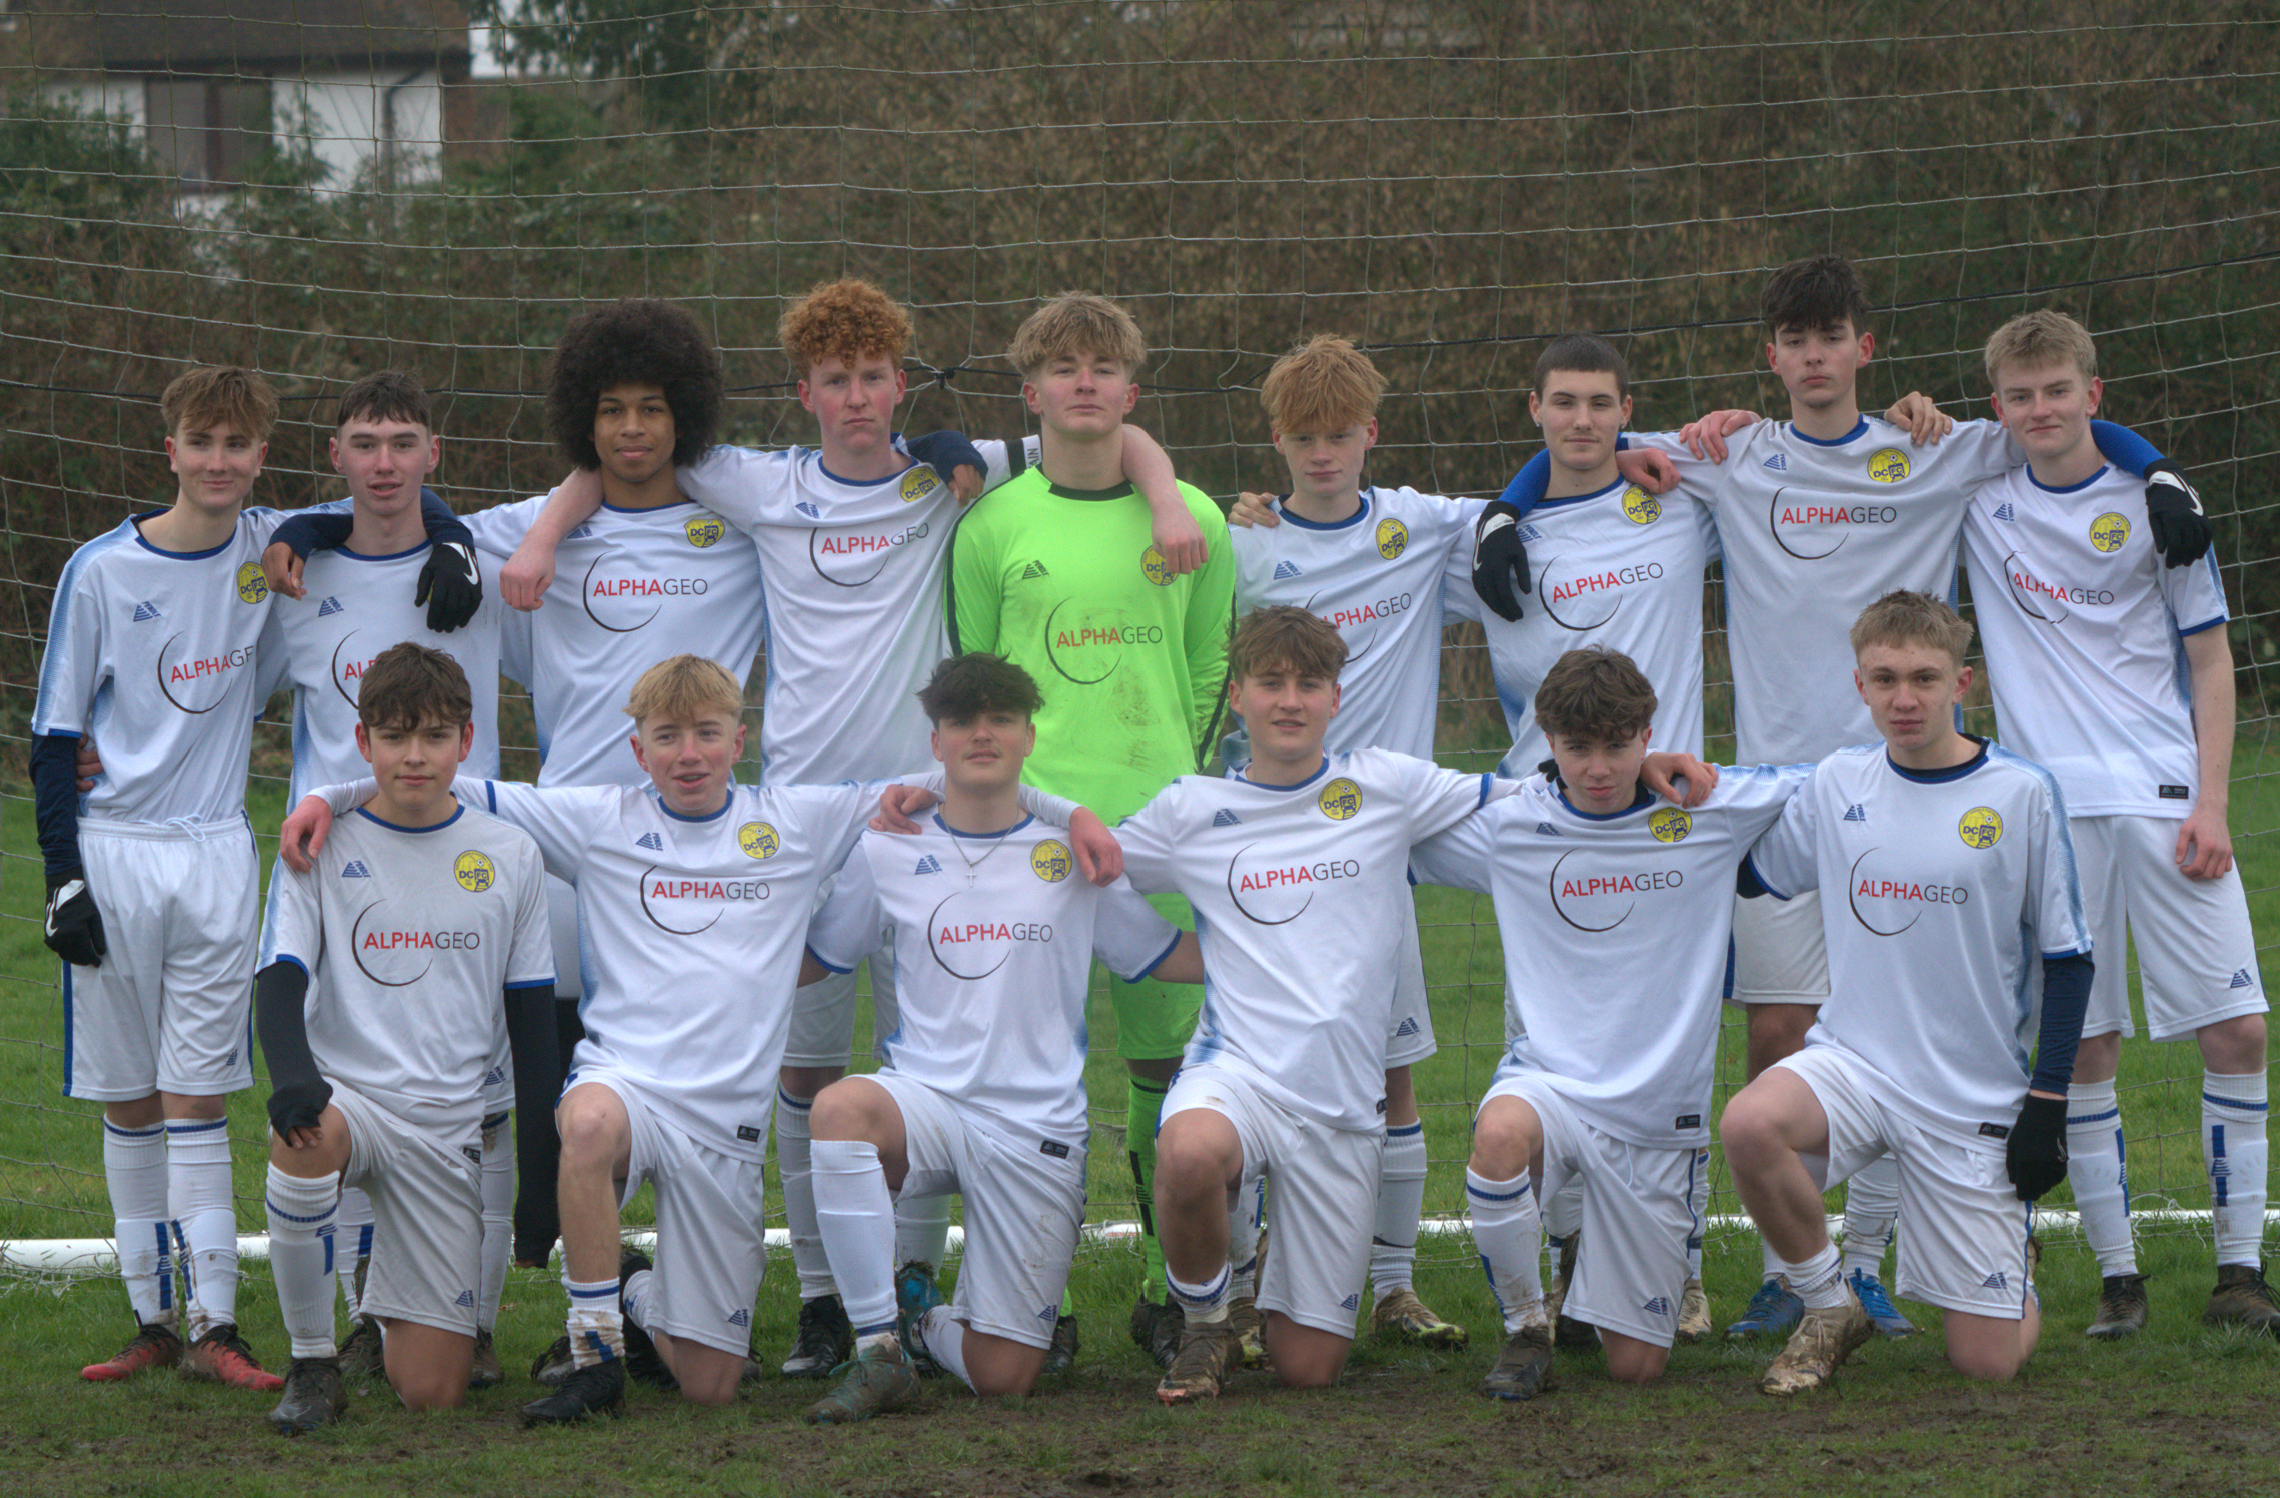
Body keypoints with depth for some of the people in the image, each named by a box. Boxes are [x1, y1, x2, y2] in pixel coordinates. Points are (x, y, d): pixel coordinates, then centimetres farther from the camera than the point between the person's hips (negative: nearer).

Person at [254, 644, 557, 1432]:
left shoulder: (508, 856, 6)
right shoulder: (322, 846, 1)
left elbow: (532, 1014, 11)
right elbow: (278, 981, -7)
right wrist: (293, 1075, -29)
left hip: (447, 1129, 2)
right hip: (349, 1095, -1)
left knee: (431, 1390, -6)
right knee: (305, 1138, -42)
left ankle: (385, 1307, 33)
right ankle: (311, 1359, -20)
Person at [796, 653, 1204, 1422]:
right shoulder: (888, 851, 7)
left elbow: (1184, 959, 11)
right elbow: (805, 964, 15)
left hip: (1035, 1127, 0)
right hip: (925, 1098, 0)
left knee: (1004, 1377, -9)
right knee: (840, 1107, -38)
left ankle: (926, 1324, 29)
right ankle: (880, 1344, -22)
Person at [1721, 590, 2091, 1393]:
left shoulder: (2022, 793, -7)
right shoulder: (1839, 783, 2)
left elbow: (2067, 958, -1)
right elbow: (1748, 875, 18)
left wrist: (2048, 1103, -5)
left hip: (1978, 1099, -2)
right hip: (1854, 1058, 2)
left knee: (1986, 1361, -4)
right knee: (1750, 1124, -33)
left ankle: (2020, 1274, 35)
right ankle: (1829, 1309, -6)